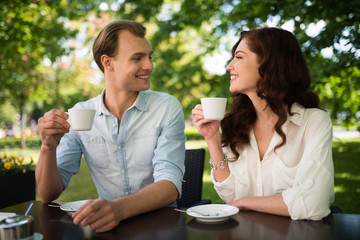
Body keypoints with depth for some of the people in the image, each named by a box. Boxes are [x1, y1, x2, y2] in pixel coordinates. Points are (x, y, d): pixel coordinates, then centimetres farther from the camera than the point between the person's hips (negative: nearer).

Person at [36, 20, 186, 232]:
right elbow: (48, 195, -1)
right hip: (109, 224, 1)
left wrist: (119, 207, -36)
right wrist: (48, 147, -20)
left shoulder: (167, 107, -6)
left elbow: (170, 186, -17)